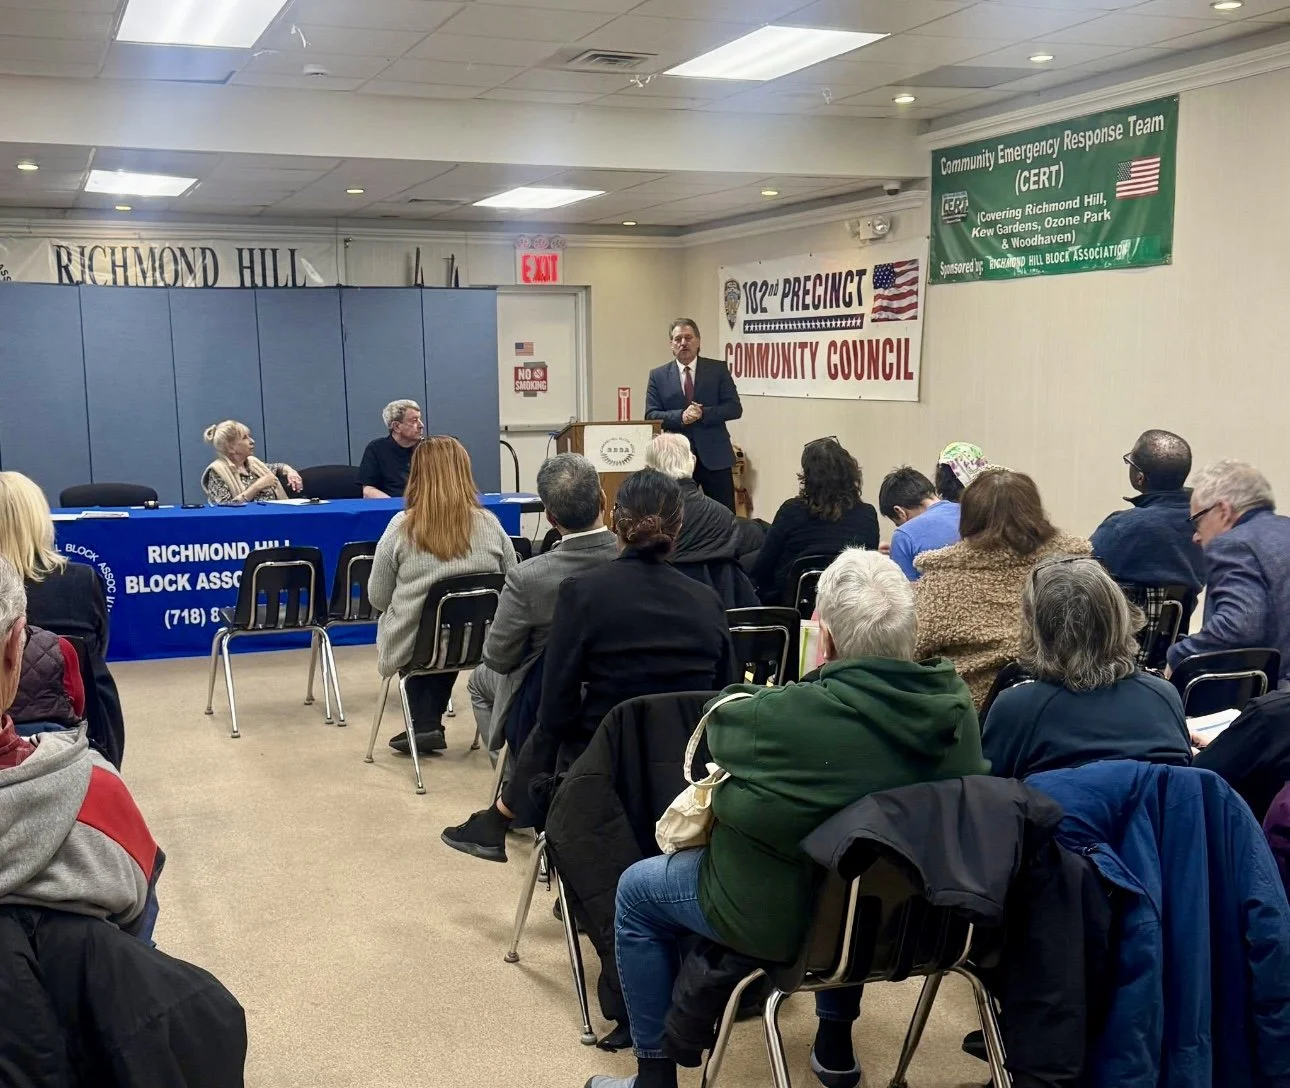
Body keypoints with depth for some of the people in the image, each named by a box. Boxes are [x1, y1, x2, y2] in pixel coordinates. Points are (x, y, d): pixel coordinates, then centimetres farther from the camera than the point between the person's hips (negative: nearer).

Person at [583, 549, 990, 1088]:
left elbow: (720, 722, -9)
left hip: (787, 916, -5)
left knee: (636, 890, 16)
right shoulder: (954, 700, -15)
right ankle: (835, 1044, 44)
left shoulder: (788, 715, -31)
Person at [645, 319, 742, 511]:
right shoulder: (658, 375, 6)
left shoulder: (718, 369, 4)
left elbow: (735, 408, -2)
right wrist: (681, 417, -18)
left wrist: (703, 414, -17)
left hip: (714, 455, 0)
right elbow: (651, 415, -1)